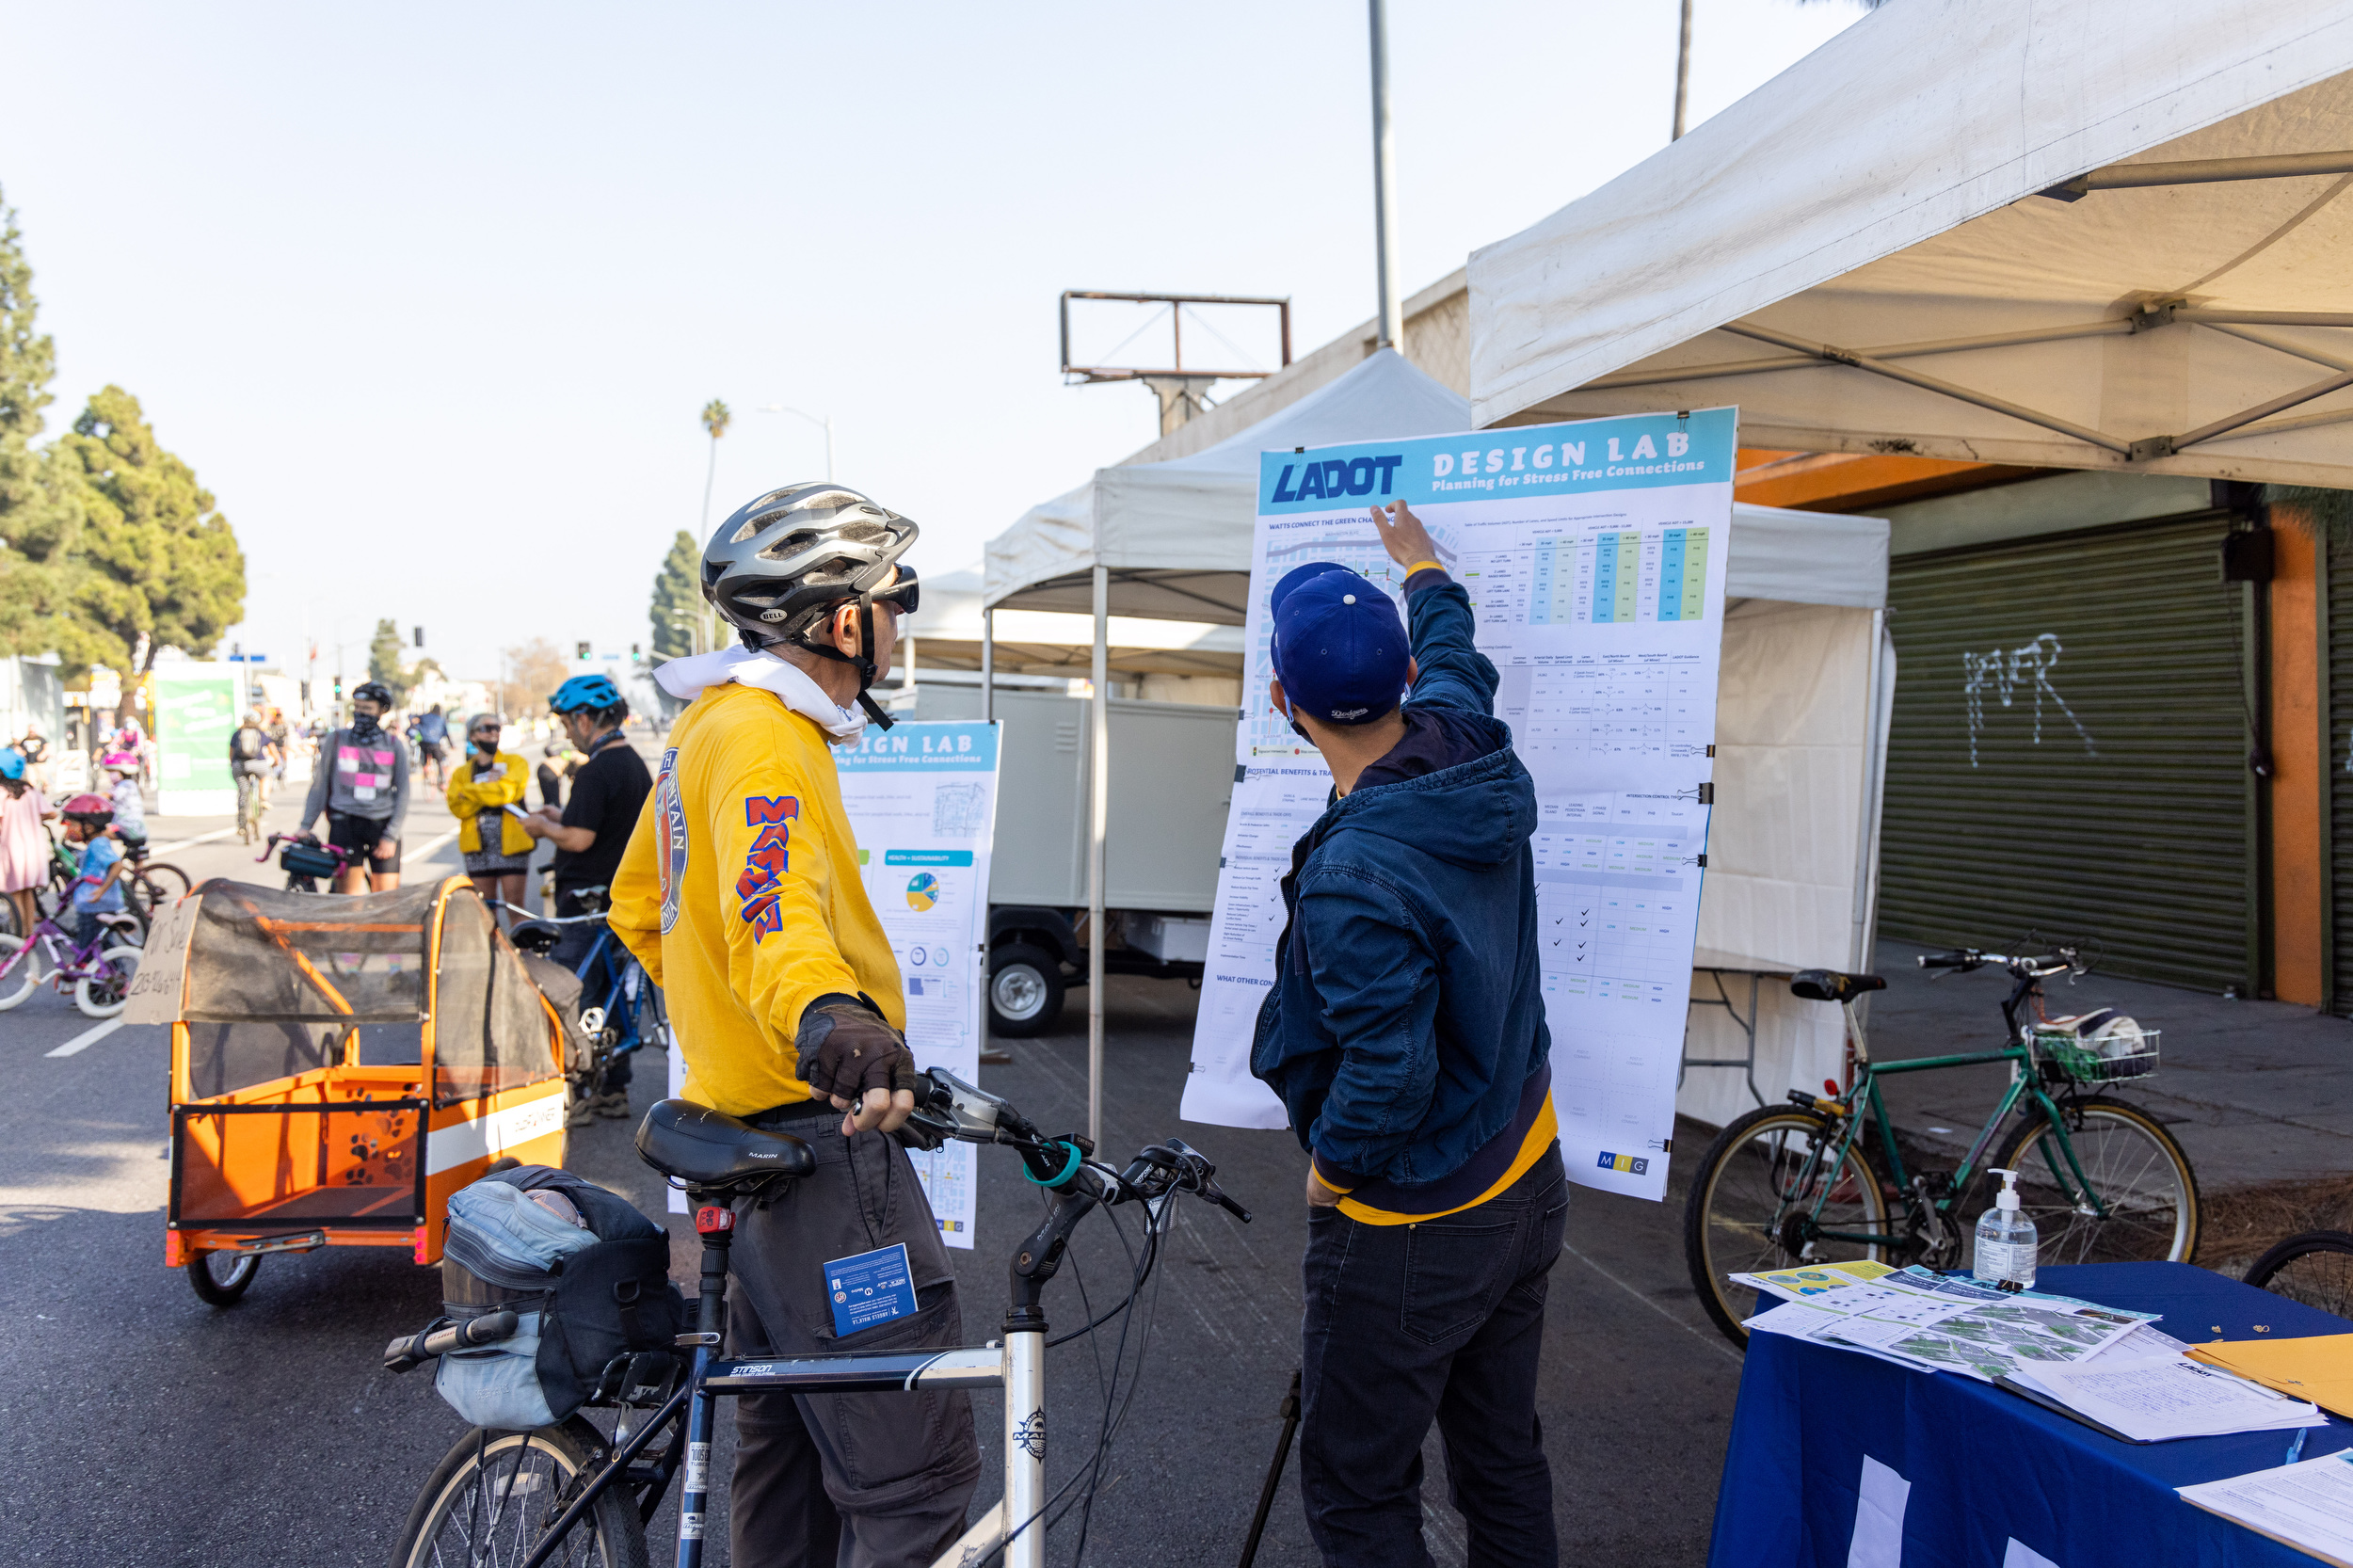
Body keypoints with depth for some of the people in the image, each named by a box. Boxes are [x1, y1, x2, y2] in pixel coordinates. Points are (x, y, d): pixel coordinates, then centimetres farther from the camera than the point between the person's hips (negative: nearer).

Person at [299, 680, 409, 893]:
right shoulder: (336, 741, 8)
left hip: (383, 826, 0)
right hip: (345, 825, 0)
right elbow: (319, 786, 11)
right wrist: (305, 826, 5)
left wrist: (391, 836, -4)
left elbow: (403, 792, 5)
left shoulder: (395, 745, 7)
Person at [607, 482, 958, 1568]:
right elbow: (775, 909, -36)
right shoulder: (766, 737, -17)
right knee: (915, 1477, -9)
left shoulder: (710, 723, 15)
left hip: (746, 1114, 11)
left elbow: (638, 903, 27)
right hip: (815, 1131, -11)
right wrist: (833, 1023, -54)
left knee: (788, 1448, 21)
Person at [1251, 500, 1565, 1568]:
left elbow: (1387, 1073, -30)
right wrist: (1421, 564, 37)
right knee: (1504, 1460, 21)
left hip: (1407, 1228, -8)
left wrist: (1331, 1165, -9)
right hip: (1527, 1187, 9)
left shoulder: (1354, 876, -30)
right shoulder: (1472, 748, -6)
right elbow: (1453, 651, 18)